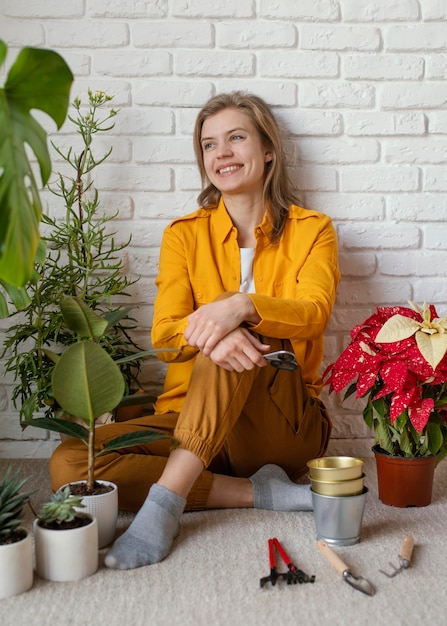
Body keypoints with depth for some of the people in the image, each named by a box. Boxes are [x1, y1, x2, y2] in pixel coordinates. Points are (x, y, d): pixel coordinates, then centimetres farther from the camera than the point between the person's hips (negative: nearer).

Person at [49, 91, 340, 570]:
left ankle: (166, 501, -33)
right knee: (68, 464, -22)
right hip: (190, 418, 3)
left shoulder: (312, 230, 5)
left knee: (235, 334, -33)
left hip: (286, 426, -2)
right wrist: (203, 331, -31)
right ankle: (259, 492, -21)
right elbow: (163, 336, -6)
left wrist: (240, 306, -36)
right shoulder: (184, 235, 8)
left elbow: (315, 312, -15)